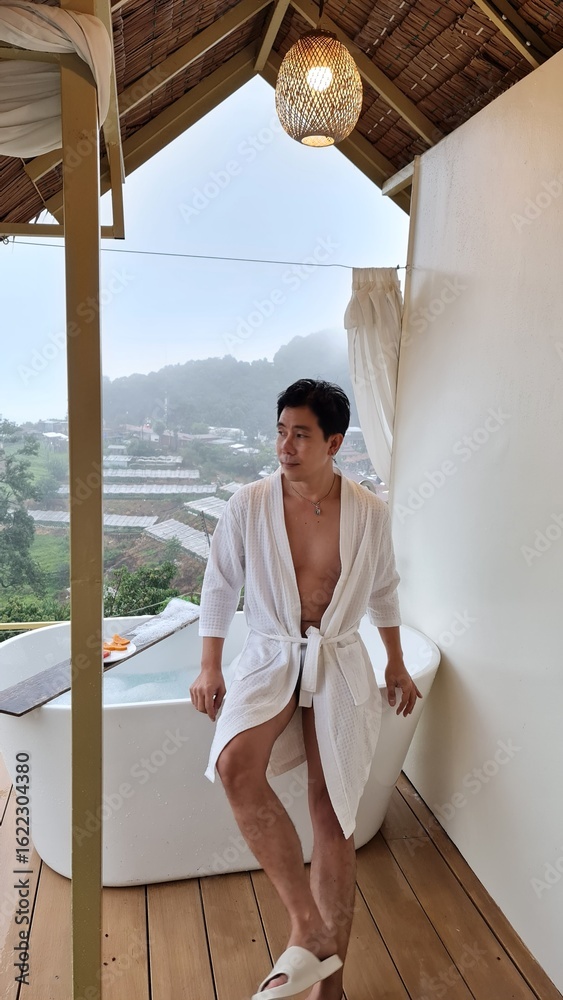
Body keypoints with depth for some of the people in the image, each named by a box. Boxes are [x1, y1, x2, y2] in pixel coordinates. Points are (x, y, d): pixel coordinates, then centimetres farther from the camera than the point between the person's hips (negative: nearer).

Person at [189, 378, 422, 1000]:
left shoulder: (369, 512, -5)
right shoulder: (248, 505, -7)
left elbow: (383, 590, 11)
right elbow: (220, 586, 3)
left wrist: (396, 665, 18)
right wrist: (209, 669, 4)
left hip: (341, 667, 1)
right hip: (270, 659, 0)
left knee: (333, 815, 3)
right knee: (235, 763, -29)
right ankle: (309, 928, -14)